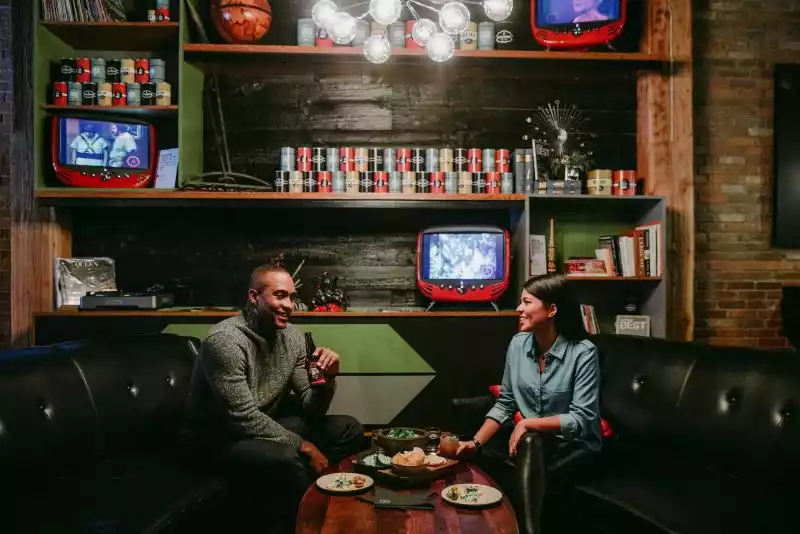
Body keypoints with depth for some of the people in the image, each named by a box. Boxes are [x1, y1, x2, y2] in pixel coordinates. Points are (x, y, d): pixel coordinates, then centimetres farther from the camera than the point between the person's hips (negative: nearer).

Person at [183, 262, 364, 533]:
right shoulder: (225, 340, -24)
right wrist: (302, 446, -22)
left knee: (350, 430, -3)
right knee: (287, 459, -36)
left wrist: (327, 379, -23)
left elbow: (311, 410, -2)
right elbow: (244, 418, -26)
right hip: (222, 436, -7)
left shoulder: (292, 336, -3)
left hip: (269, 425, 8)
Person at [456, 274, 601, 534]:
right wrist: (476, 442, -12)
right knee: (476, 462, -20)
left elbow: (582, 419, -22)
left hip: (575, 444, -5)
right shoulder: (518, 344, -4)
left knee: (529, 444, -35)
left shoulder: (583, 352, -20)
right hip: (530, 440, 5)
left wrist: (528, 423, -26)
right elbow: (505, 404, 1)